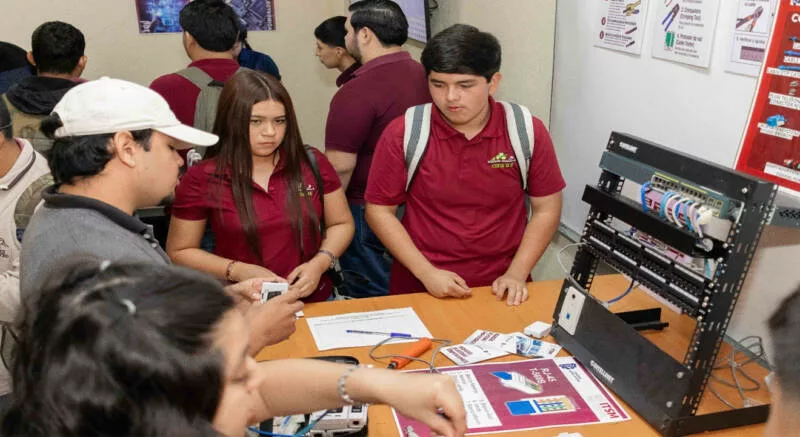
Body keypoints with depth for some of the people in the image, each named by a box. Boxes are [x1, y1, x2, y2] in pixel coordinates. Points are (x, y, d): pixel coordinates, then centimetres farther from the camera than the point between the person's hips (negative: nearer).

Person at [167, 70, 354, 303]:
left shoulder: (312, 163, 1)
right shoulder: (202, 179, -4)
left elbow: (342, 224, 11)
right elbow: (179, 252, 4)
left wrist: (319, 263, -8)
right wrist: (237, 271, -11)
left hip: (313, 299, 2)